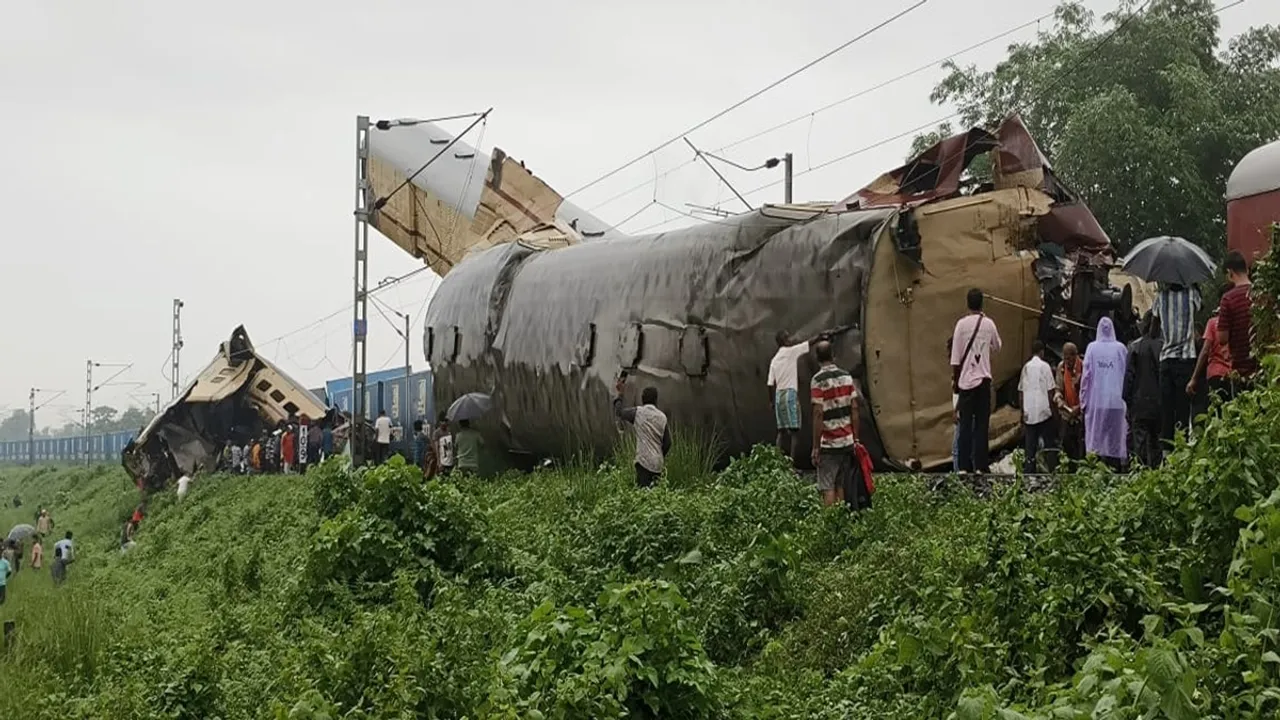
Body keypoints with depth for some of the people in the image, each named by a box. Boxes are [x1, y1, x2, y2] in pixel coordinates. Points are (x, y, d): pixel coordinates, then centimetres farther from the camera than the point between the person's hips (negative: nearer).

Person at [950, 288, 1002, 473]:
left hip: (966, 379, -1)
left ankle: (964, 466, -3)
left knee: (965, 424, 2)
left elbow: (955, 356, -4)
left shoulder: (961, 324, -4)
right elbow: (997, 347, 18)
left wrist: (954, 379, 5)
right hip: (983, 378, 1)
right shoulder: (989, 324, 1)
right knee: (982, 424, 2)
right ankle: (980, 465, -4)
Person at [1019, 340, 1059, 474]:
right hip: (1044, 412, -4)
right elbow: (1050, 390, -6)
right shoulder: (1044, 366, -4)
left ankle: (1028, 472, 0)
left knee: (1030, 446, 4)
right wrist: (1052, 408, 3)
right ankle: (1053, 470, -6)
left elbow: (1020, 391, 11)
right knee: (1050, 443, 1)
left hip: (1029, 412, 4)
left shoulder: (1026, 367, 8)